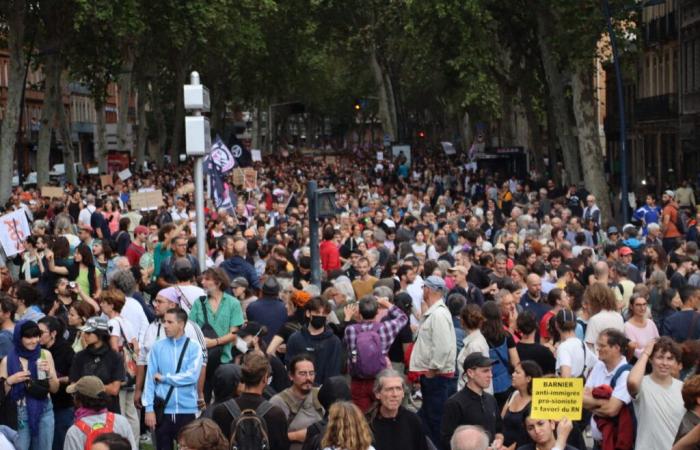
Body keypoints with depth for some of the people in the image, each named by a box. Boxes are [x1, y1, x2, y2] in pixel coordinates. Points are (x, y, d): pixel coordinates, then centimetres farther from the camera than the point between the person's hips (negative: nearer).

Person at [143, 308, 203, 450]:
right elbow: (150, 378, 0)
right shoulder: (157, 347, 2)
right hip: (163, 410, 2)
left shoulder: (193, 348, -2)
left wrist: (164, 378, -8)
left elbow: (192, 376, -13)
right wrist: (149, 408, -6)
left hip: (187, 410, -2)